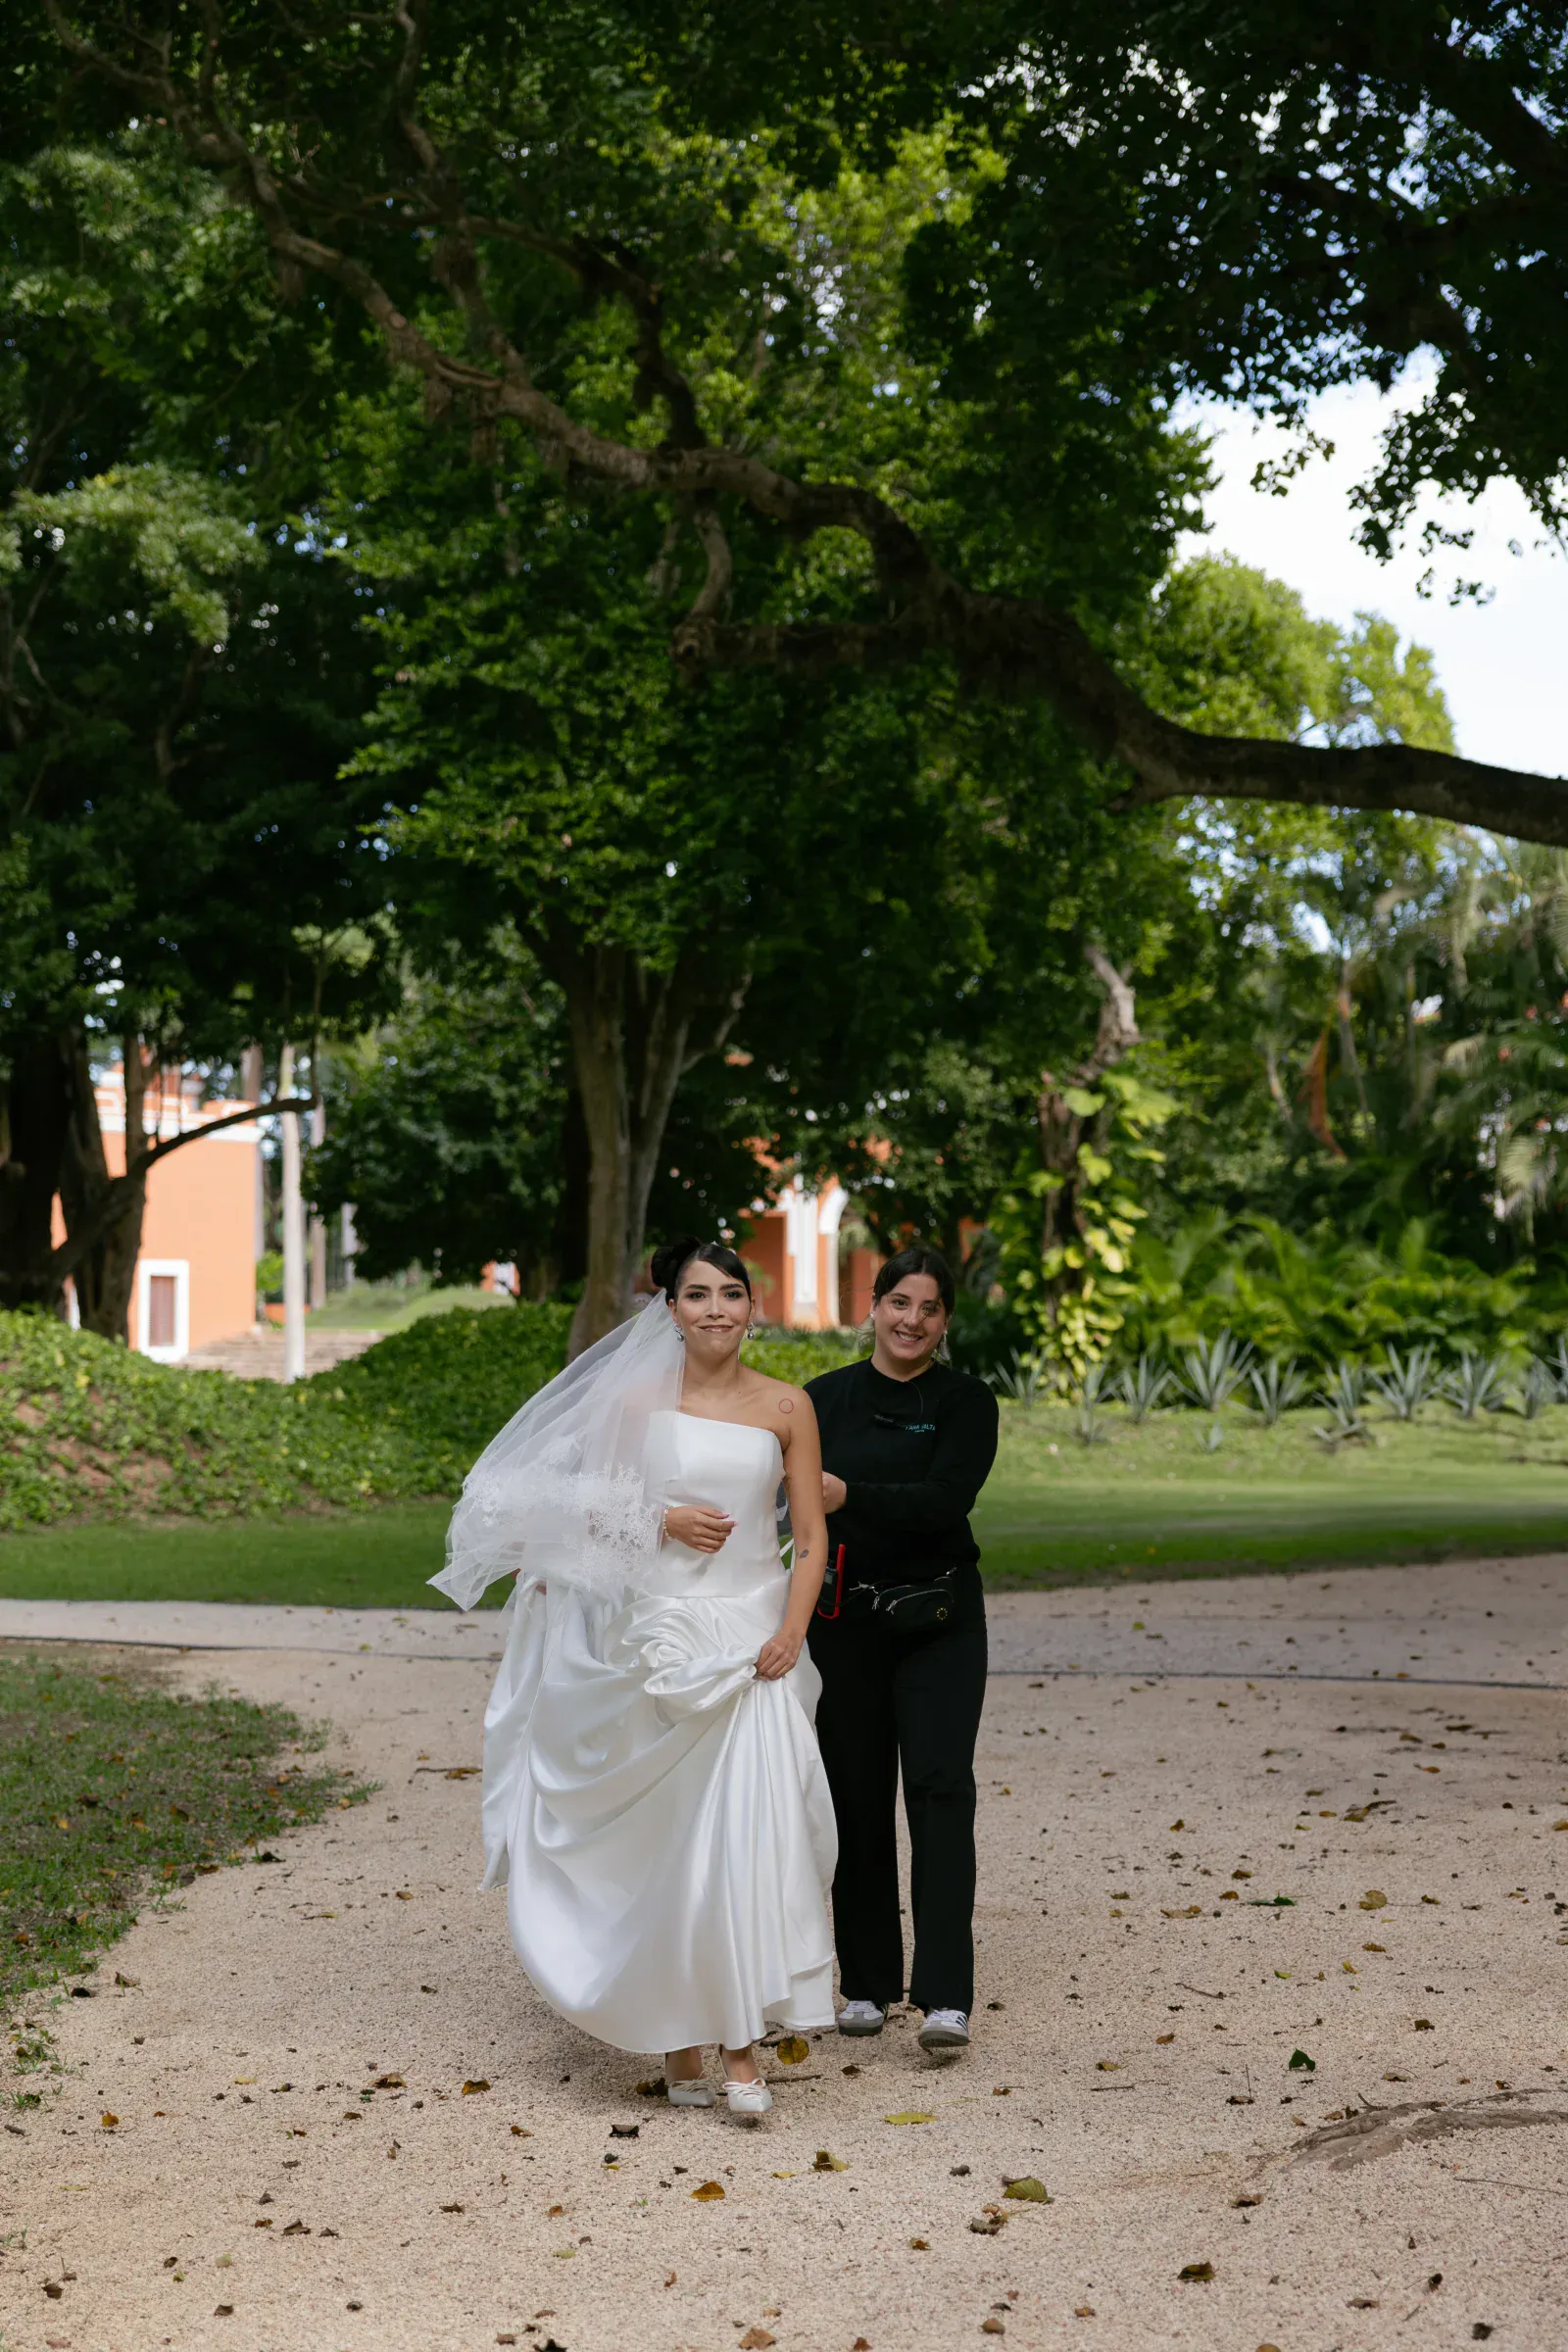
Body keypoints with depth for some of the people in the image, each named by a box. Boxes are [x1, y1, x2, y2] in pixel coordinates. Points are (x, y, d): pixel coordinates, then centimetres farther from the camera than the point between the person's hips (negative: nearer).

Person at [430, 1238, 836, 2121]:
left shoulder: (786, 1406, 4)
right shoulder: (638, 1399, 4)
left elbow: (813, 1537, 4)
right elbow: (588, 1508, 8)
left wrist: (790, 1632, -10)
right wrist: (662, 1520, -9)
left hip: (751, 1639, 0)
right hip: (659, 1638, 1)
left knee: (749, 1832, -11)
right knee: (668, 1840, 4)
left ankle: (743, 2041, -8)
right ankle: (679, 2040, 15)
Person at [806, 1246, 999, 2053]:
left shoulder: (966, 1402, -2)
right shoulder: (827, 1398, 5)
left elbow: (944, 1501, -16)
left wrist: (849, 1496, -27)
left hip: (938, 1622, -2)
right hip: (845, 1620, 2)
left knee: (939, 1787, -12)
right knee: (857, 1797, 6)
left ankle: (945, 1997, -14)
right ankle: (867, 1982, 19)